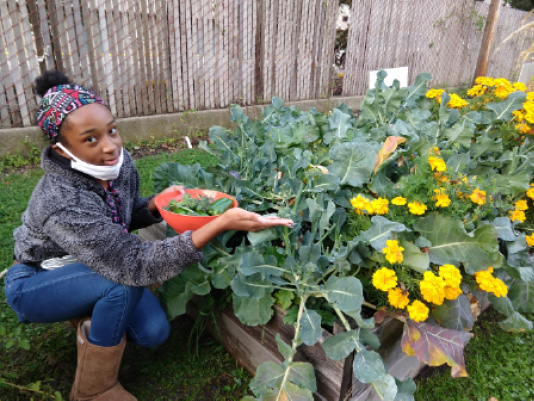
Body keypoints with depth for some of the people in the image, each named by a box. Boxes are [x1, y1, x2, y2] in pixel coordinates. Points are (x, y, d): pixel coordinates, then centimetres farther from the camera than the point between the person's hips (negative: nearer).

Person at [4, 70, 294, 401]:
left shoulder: (121, 163, -18)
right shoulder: (62, 204, -38)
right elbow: (135, 265, -42)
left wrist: (156, 203, -23)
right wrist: (222, 223, -53)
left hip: (93, 267, 5)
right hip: (36, 283, -5)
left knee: (154, 332, -10)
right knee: (124, 281, -33)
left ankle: (89, 319, 18)